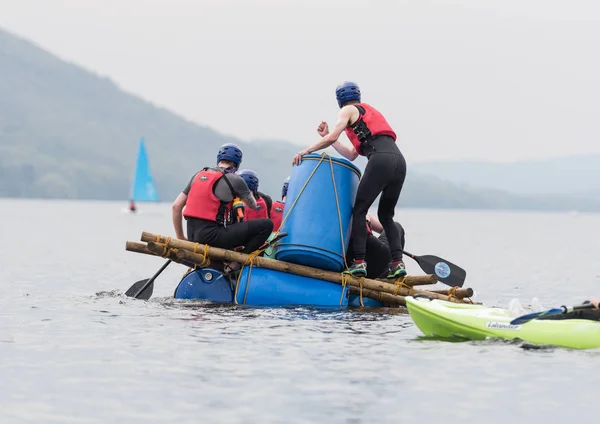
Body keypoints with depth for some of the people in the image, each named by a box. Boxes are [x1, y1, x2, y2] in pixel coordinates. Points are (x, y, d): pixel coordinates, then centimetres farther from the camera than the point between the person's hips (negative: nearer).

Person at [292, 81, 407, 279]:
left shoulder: (349, 110, 14)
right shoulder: (370, 112, 36)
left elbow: (332, 138, -1)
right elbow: (352, 155, 31)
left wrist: (306, 151, 9)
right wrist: (327, 136, 34)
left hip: (380, 160, -7)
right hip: (399, 160, 7)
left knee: (359, 210, 0)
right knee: (385, 214, 16)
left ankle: (359, 262, -11)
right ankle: (398, 262, 2)